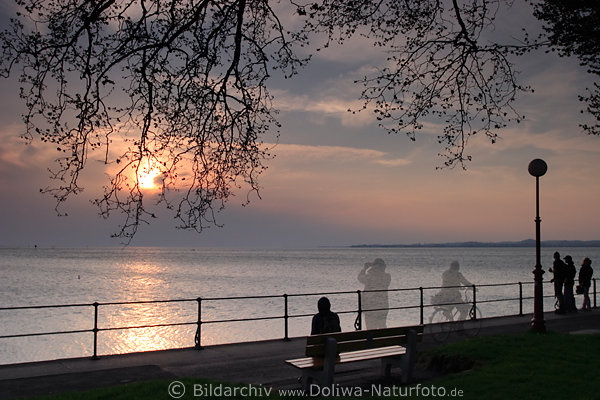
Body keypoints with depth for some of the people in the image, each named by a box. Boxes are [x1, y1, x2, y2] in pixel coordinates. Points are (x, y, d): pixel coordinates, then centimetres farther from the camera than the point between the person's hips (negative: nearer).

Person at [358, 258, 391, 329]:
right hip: (383, 305, 4)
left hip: (369, 305, -3)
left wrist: (364, 268, 25)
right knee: (382, 327, 16)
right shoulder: (387, 277, -3)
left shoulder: (369, 276, -11)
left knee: (371, 329, 2)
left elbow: (360, 278, 9)